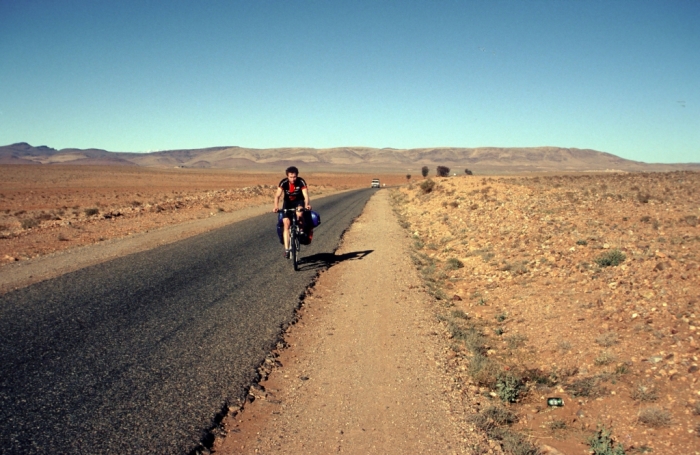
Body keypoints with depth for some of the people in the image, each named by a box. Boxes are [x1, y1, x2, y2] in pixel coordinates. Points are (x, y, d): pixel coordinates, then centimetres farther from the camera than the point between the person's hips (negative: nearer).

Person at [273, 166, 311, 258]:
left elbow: (306, 195, -32)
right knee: (286, 223, -14)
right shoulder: (283, 182, -22)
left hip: (299, 201, -1)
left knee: (299, 214, -35)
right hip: (288, 203, 1)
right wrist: (276, 206, -49)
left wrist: (307, 205, -52)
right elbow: (277, 195, -30)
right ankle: (286, 249, -12)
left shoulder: (301, 182, -24)